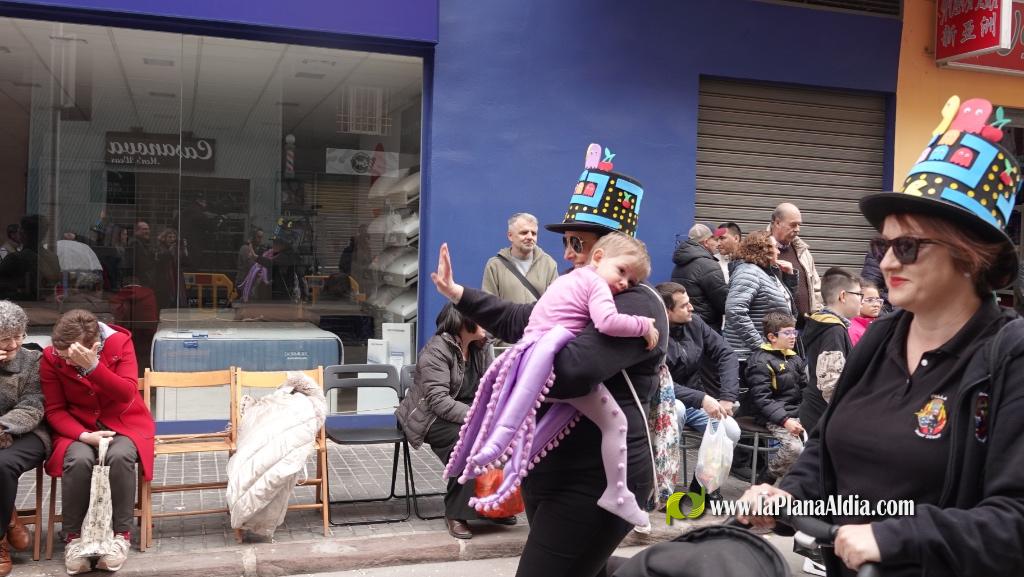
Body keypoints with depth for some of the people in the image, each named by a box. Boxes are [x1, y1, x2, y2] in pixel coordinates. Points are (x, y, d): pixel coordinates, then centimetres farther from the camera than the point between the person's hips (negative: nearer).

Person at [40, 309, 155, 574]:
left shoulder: (119, 343, -15)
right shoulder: (50, 357, -10)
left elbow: (127, 394, -22)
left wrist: (92, 366, -34)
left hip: (123, 422, -1)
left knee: (120, 456, -34)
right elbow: (54, 410, -6)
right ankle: (73, 536, -14)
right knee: (79, 459, -33)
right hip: (76, 426, 1)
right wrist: (84, 435, -23)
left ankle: (121, 534, -17)